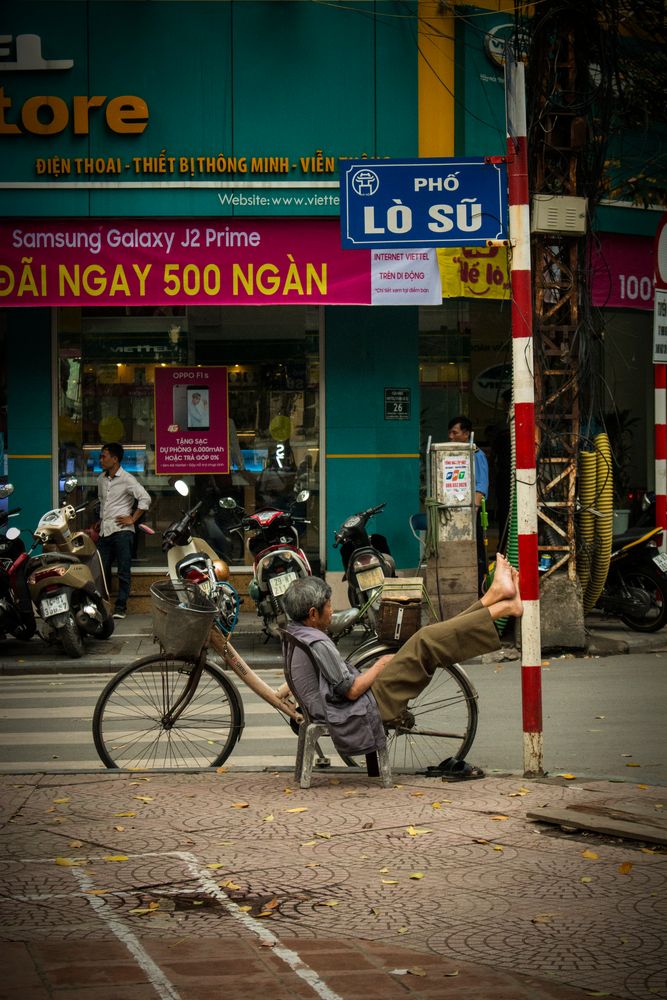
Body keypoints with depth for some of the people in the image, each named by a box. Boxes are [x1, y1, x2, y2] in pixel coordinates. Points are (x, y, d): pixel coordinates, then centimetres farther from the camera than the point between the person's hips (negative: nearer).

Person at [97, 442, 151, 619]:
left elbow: (145, 499, -12)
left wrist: (132, 519, -11)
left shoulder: (127, 479, -7)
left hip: (122, 531, -7)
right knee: (102, 570, 7)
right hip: (105, 531, 7)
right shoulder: (101, 479, 15)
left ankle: (121, 606, 0)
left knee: (123, 571, -3)